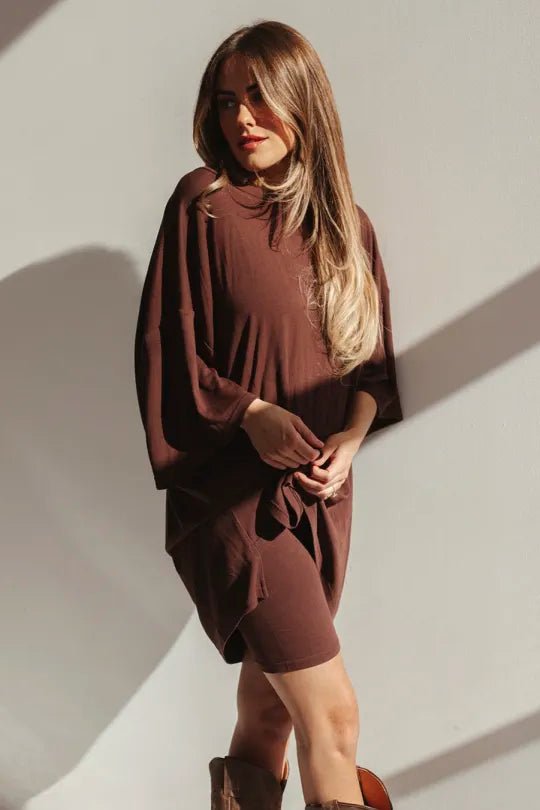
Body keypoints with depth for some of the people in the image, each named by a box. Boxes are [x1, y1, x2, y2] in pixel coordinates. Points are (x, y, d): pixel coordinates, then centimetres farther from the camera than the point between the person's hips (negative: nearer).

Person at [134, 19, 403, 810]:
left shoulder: (348, 225, 8)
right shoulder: (204, 205, -5)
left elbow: (375, 362, 11)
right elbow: (164, 345, -5)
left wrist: (351, 436, -7)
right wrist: (252, 413, -17)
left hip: (322, 491, 5)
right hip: (235, 491, -5)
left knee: (274, 698, 14)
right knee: (332, 712, -8)